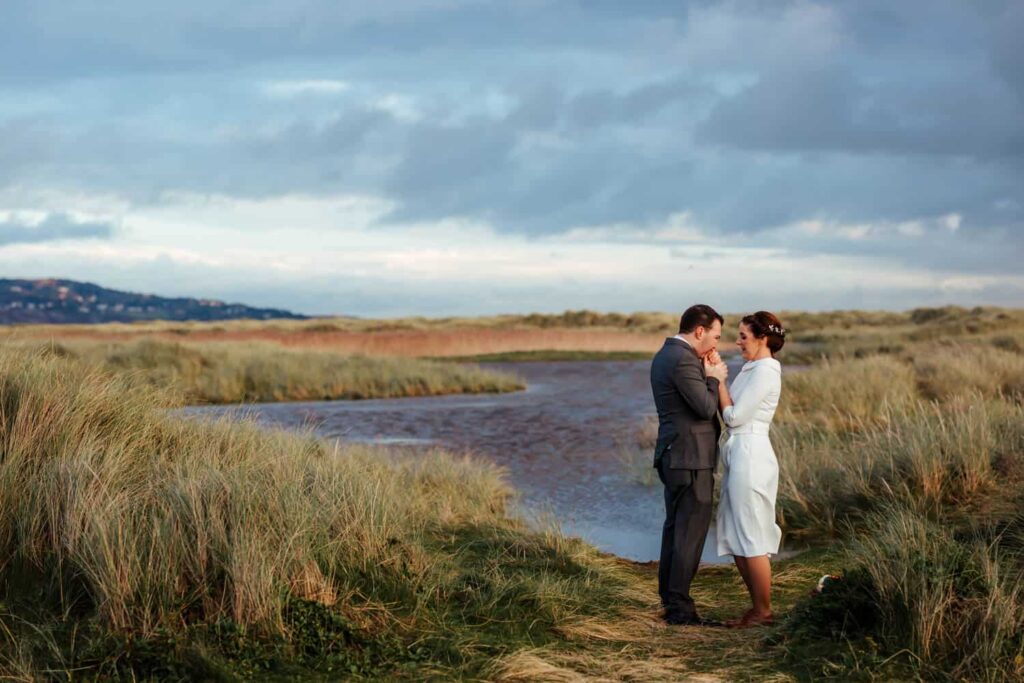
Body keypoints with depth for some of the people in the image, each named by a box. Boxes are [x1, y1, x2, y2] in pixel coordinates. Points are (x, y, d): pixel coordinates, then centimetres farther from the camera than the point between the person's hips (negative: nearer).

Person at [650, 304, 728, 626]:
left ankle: (669, 597, 22)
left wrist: (708, 374, 7)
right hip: (691, 458, -10)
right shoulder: (684, 360, -18)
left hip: (673, 455, 10)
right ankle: (679, 606, -3)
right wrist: (714, 378, -5)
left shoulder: (664, 355, 14)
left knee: (675, 527, 15)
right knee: (690, 532, -5)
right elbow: (707, 408, -20)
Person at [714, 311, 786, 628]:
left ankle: (763, 612, 8)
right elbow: (730, 415, 12)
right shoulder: (751, 368, 15)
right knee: (736, 539, 14)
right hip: (739, 455, 10)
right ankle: (758, 607, 21)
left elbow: (734, 416, -15)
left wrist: (718, 379, -6)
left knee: (752, 538, -2)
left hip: (751, 456, -10)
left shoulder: (765, 371, -15)